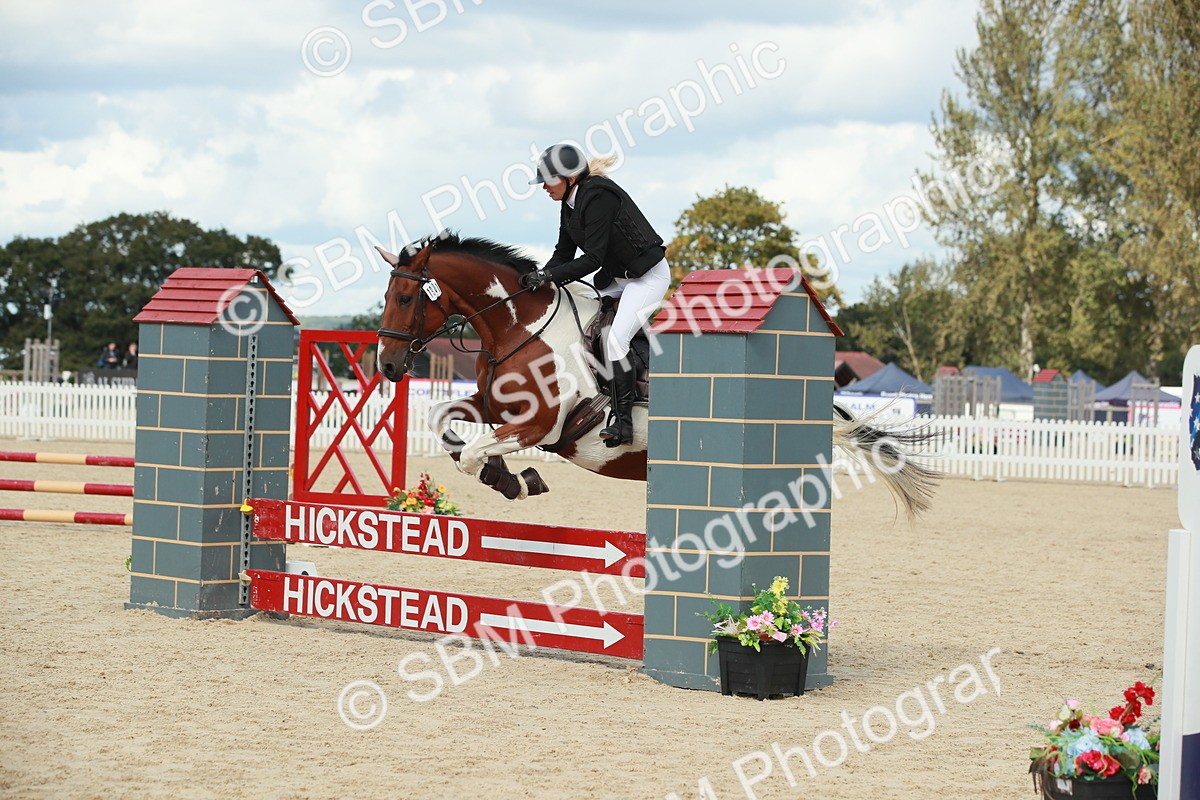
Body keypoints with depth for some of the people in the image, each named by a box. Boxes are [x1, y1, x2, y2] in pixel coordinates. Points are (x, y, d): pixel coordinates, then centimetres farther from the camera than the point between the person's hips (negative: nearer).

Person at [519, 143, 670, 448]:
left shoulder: (598, 197, -25)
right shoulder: (570, 203, 3)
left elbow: (593, 259, -28)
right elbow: (563, 254, 7)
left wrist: (548, 275, -28)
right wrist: (538, 278, -10)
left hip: (648, 276, -10)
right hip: (616, 274, 10)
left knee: (614, 341, -20)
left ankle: (623, 421, -14)